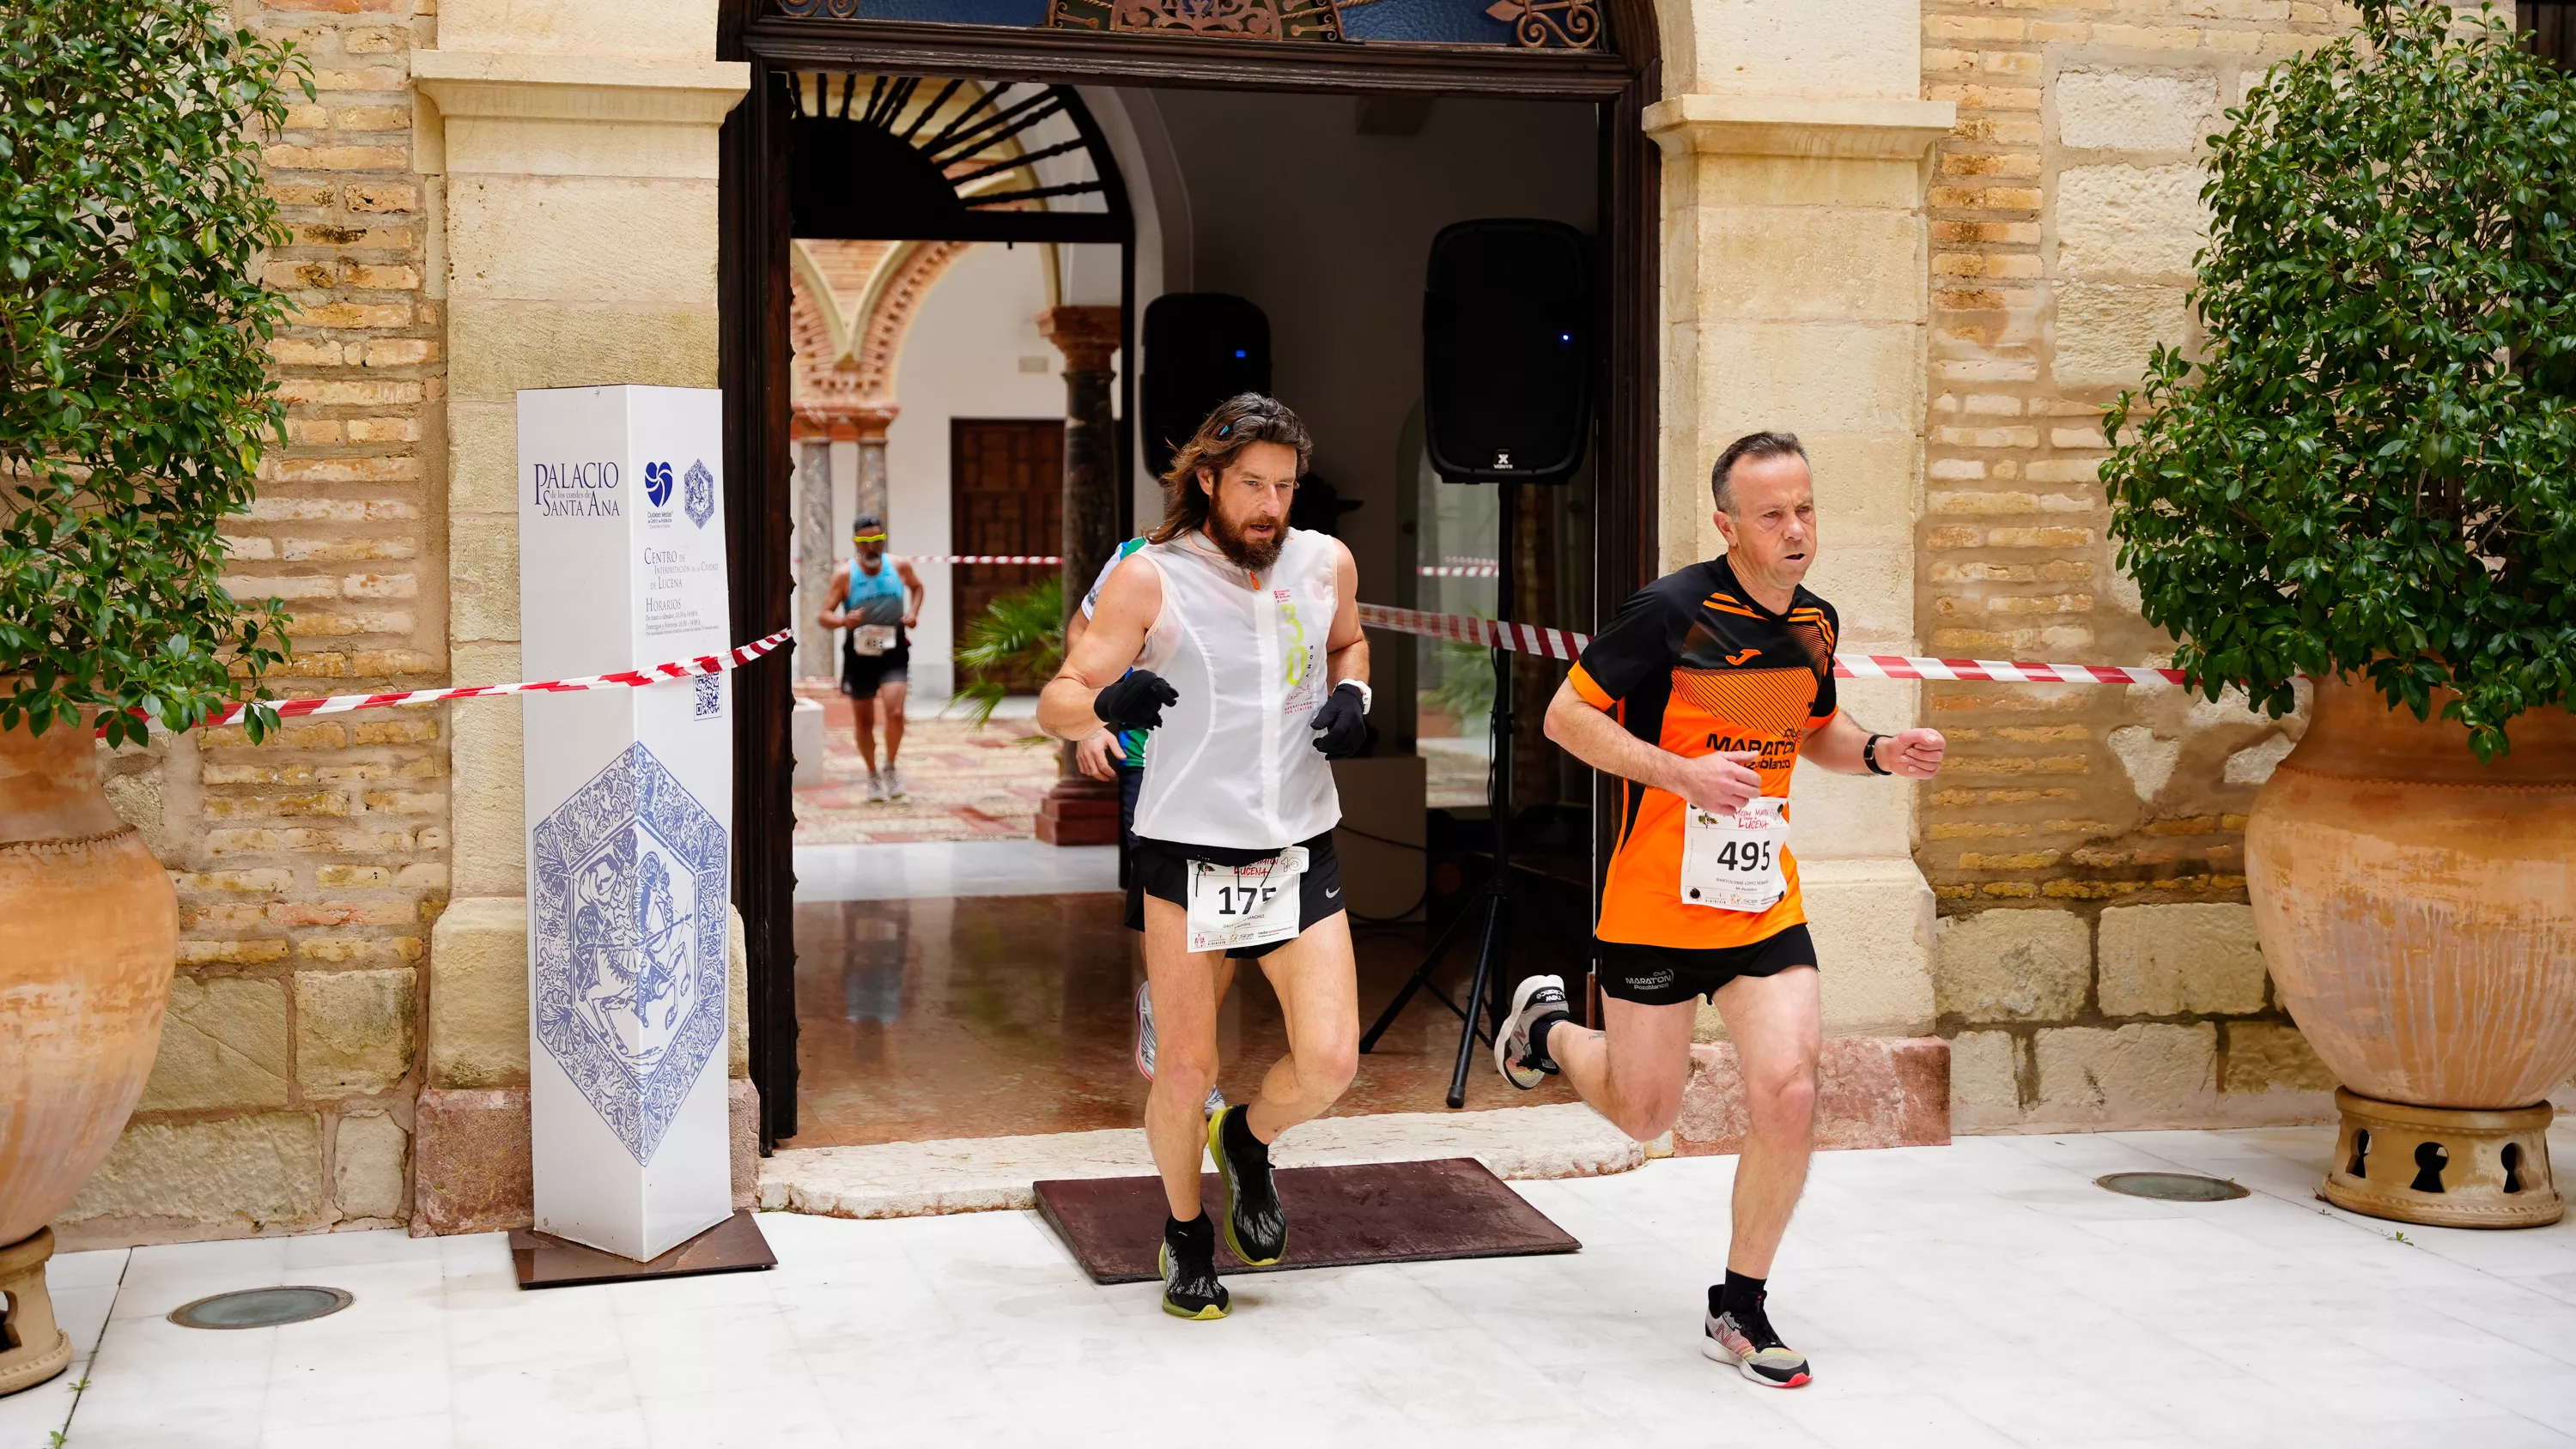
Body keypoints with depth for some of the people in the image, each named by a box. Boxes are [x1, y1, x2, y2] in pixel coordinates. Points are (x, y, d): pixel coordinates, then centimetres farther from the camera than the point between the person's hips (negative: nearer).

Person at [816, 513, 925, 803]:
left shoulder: (899, 566, -3)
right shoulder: (845, 574, -10)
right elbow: (824, 616, -11)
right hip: (859, 655, 0)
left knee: (895, 711, -20)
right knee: (864, 721, 10)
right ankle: (872, 776, 30)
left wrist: (913, 613, 2)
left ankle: (890, 768, 1)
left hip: (894, 654, 0)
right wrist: (845, 621, -33)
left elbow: (917, 587, 21)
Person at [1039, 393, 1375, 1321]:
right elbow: (1054, 704, -10)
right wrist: (1107, 702, -33)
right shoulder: (1150, 580, -8)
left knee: (1331, 1059, -8)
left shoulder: (1327, 564, 3)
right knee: (1186, 1069, 1)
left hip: (1300, 852, 3)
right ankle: (1186, 1232, 28)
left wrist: (1351, 696, 3)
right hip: (1187, 852, -3)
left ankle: (1249, 1141, 27)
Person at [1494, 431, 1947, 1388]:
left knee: (1788, 1093, -11)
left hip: (1766, 905, 4)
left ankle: (1738, 1309, 9)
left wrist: (1878, 754, 0)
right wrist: (1684, 772, -23)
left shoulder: (1816, 622, 4)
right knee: (1644, 1114, 8)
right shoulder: (1671, 610, -15)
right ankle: (1545, 1029, 42)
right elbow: (1566, 716, -11)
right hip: (1657, 904, -4)